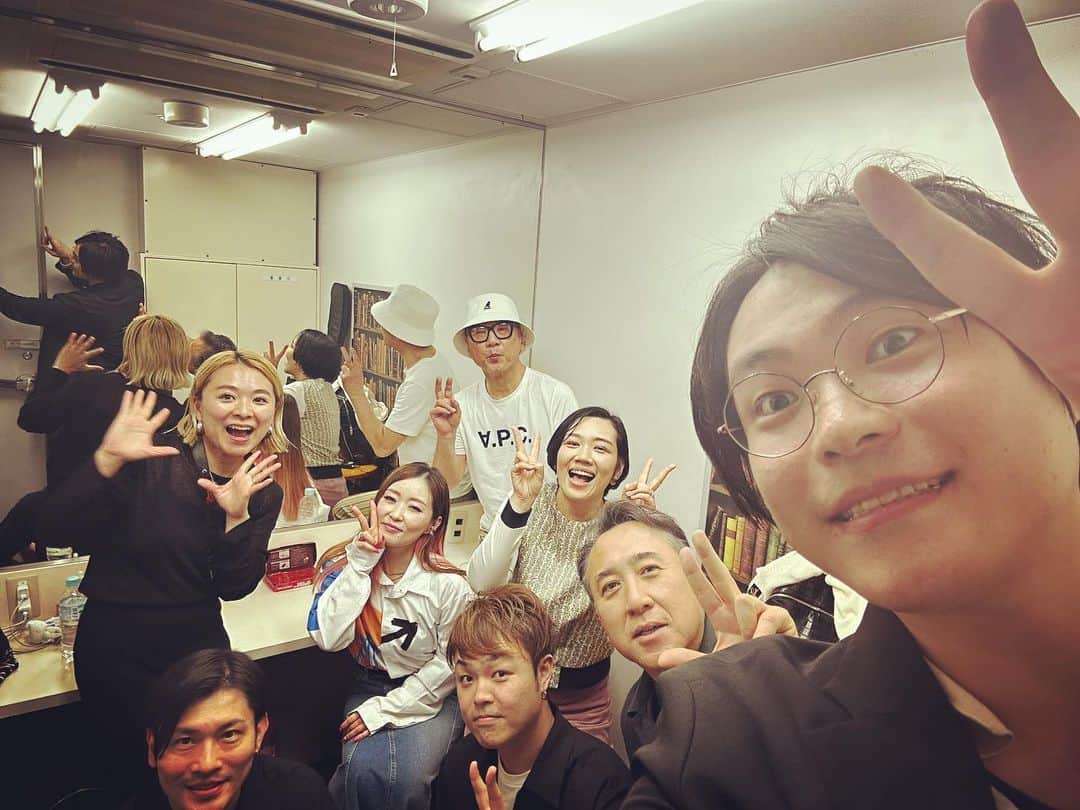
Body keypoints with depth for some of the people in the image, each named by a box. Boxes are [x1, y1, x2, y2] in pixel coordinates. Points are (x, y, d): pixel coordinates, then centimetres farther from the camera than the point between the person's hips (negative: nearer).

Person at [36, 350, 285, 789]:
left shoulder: (263, 490, -6)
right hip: (117, 644, -3)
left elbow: (233, 588, -8)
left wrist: (237, 516, -23)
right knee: (130, 765, 16)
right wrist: (108, 459, -37)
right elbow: (53, 531, -24)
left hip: (199, 640, 4)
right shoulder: (150, 461, -18)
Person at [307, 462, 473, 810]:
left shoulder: (448, 585, -17)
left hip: (430, 694, -1)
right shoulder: (343, 564, -9)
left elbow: (449, 663, -9)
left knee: (408, 779, -24)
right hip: (370, 686, 2)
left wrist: (386, 709, -11)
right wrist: (359, 564, -26)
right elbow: (327, 637, -23)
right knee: (361, 773, -25)